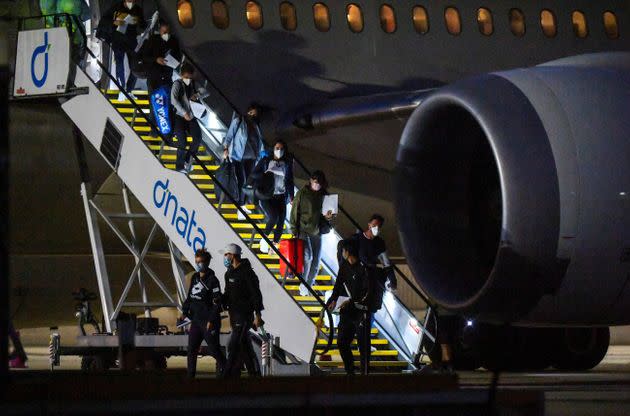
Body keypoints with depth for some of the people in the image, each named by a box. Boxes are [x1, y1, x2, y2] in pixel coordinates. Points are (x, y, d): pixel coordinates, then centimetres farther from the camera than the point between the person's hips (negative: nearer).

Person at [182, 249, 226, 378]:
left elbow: (217, 303, -14)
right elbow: (190, 297, 19)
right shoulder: (195, 278, 11)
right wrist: (185, 311, 6)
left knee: (214, 349, -3)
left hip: (208, 321, -7)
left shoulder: (212, 280, -11)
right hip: (196, 319, 7)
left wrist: (211, 321, -18)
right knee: (191, 349, 6)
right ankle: (190, 377, 11)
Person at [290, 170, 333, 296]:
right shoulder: (302, 193, -5)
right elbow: (294, 213, -3)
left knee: (316, 261, 4)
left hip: (317, 231, 5)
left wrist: (327, 217, -5)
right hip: (303, 230, -5)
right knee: (307, 257, -17)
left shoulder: (323, 195, 7)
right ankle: (303, 287, -8)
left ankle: (308, 286, 17)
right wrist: (295, 231, -7)